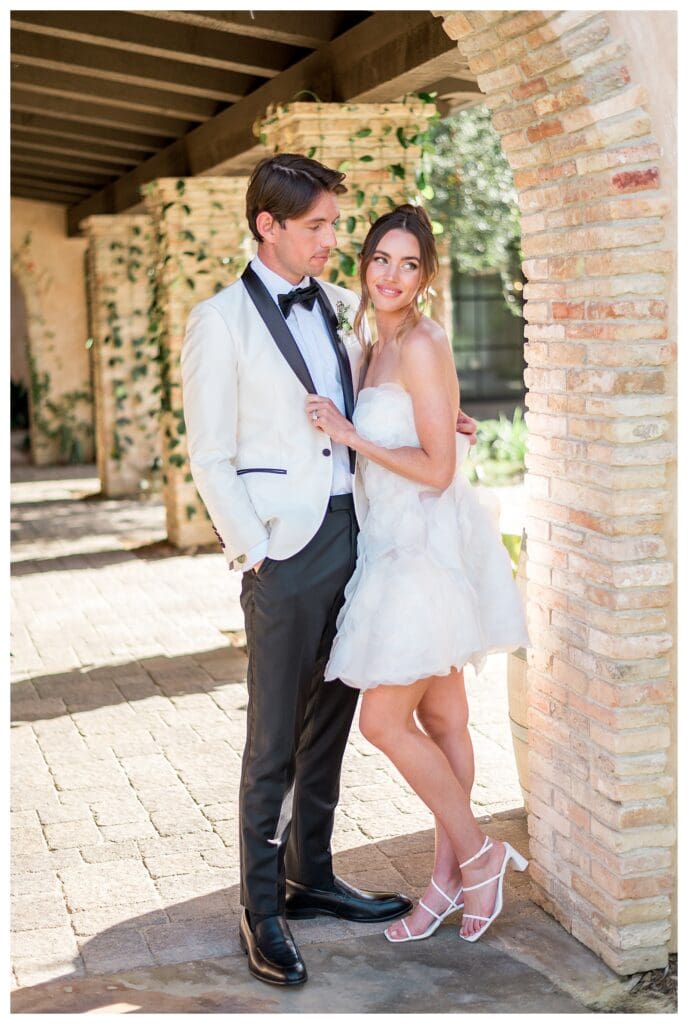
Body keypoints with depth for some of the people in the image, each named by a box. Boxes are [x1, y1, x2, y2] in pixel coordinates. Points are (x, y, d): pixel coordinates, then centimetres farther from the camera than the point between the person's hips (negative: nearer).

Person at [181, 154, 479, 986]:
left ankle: (310, 877, 30)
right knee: (273, 741, 1)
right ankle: (261, 909, 14)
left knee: (329, 724, 15)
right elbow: (211, 458, -8)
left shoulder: (336, 307, 12)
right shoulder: (221, 322, -6)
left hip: (351, 534, 6)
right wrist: (256, 554, -12)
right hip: (284, 549, -6)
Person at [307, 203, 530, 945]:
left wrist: (349, 434, -16)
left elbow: (436, 467, -19)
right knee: (439, 721, 13)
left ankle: (476, 853, 10)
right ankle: (450, 878, 22)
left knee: (383, 720, -6)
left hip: (429, 549, -9)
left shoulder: (422, 346, -15)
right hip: (401, 547, 9)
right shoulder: (375, 349, 13)